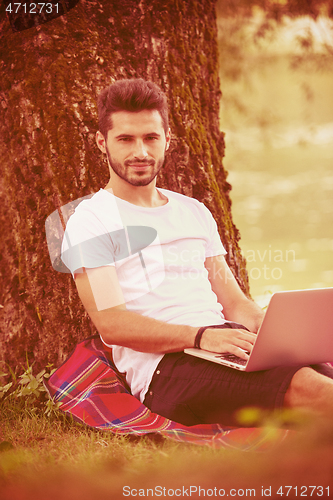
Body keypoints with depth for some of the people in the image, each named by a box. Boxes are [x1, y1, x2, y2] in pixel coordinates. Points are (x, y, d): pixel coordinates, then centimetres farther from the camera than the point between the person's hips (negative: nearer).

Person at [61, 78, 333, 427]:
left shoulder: (194, 212, 26)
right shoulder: (91, 221, 5)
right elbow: (111, 323, -7)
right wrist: (200, 337, -20)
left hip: (230, 349, 6)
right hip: (165, 367, -6)